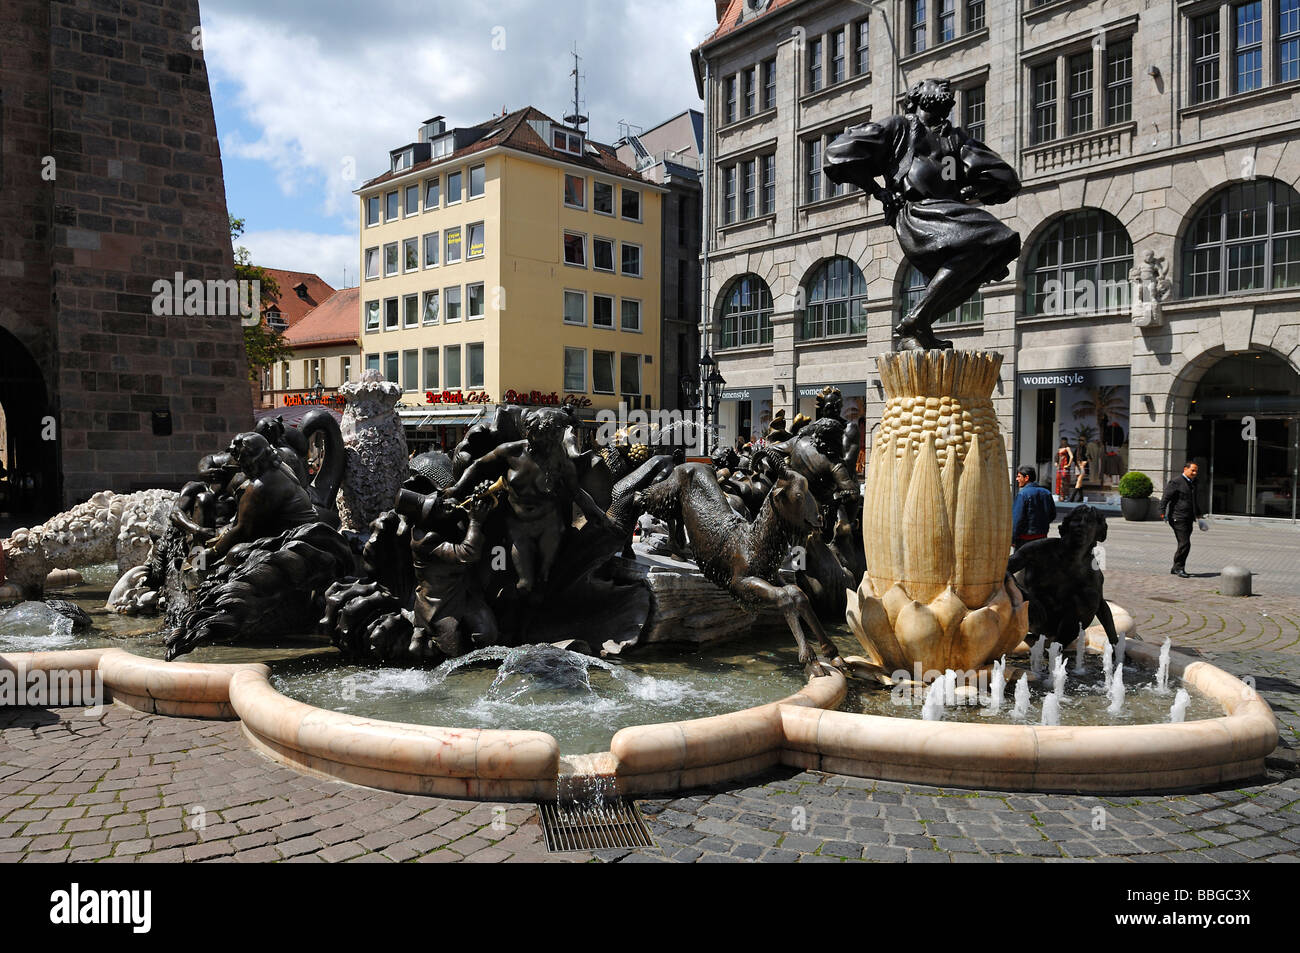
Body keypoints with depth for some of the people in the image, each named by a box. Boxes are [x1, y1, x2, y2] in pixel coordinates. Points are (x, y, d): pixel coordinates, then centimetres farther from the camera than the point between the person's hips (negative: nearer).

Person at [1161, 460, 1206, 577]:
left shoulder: (1192, 483, 18)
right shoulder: (1176, 482, -9)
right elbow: (1165, 497, -14)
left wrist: (1198, 514, 34)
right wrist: (1163, 512, -22)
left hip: (1188, 519, 9)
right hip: (1178, 518, -9)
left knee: (1184, 544, 8)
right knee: (1184, 544, -13)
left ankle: (1176, 569, 16)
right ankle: (1178, 567, -2)